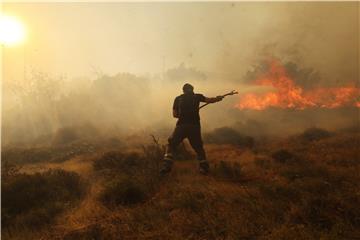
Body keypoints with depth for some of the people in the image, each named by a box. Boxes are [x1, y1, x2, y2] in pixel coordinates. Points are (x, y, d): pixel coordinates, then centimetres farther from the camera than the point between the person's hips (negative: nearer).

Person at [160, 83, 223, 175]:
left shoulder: (178, 98, 11)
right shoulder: (197, 96, 9)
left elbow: (175, 114, 11)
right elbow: (209, 100, 0)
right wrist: (218, 98, 15)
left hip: (181, 125, 0)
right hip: (195, 126, 1)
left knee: (171, 145, 9)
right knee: (198, 147, 17)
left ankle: (167, 166, -6)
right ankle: (204, 167, 12)